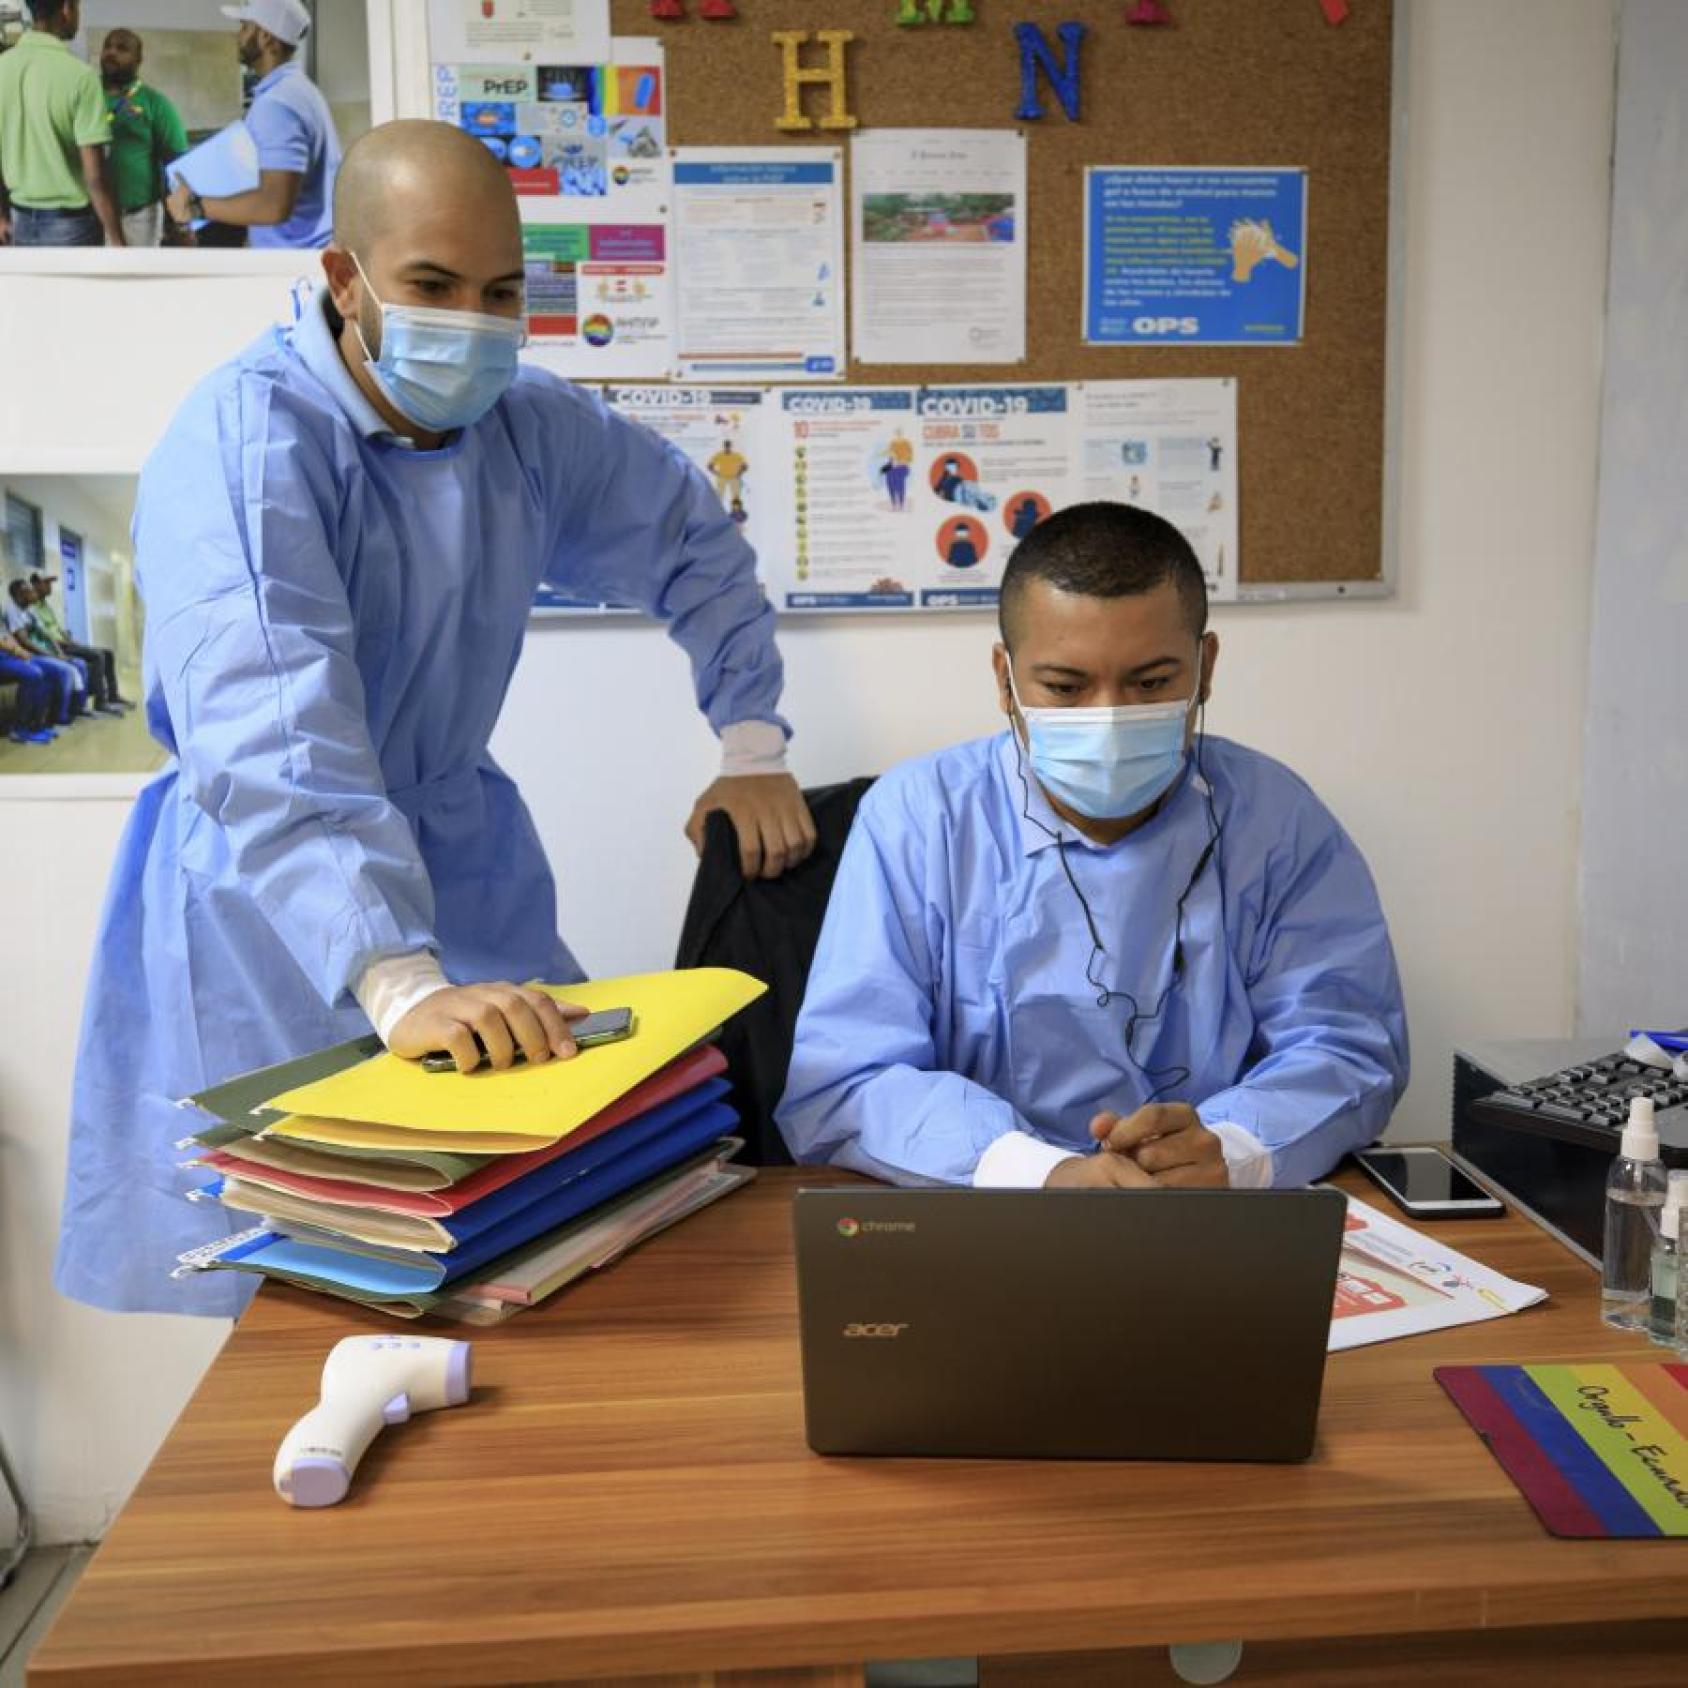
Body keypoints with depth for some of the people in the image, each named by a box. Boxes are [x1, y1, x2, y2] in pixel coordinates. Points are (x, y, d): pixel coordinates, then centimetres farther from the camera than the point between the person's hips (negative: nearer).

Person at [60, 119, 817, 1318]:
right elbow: (269, 740, -36)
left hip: (459, 850, 6)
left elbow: (695, 540, 13)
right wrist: (399, 983, -48)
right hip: (274, 904, -5)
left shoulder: (530, 423, -2)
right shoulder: (250, 440, -22)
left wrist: (754, 750, 3)